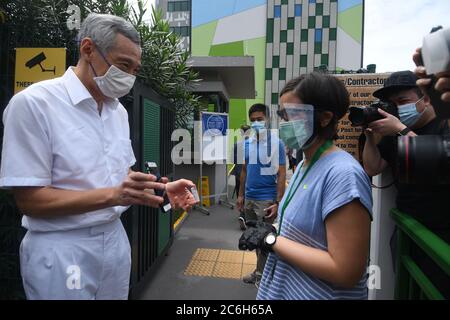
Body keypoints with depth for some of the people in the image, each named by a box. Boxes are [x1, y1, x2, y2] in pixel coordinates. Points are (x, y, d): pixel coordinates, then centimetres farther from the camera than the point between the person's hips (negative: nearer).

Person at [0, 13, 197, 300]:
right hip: (61, 249, -6)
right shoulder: (33, 104, -16)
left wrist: (162, 189, -6)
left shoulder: (119, 111, 6)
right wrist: (113, 195, -29)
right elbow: (29, 200, -18)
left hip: (115, 239, 7)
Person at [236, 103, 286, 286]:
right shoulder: (247, 143, 6)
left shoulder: (276, 143, -10)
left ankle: (261, 274, 23)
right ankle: (261, 270, 33)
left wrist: (278, 202, -15)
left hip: (266, 198, -6)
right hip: (249, 198, 6)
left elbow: (281, 174, -10)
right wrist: (241, 195, 12)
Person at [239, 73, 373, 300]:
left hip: (314, 293, -8)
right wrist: (273, 230, -6)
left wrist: (271, 239, -22)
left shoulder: (343, 174, -25)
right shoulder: (304, 164, 4)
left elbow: (345, 273, -26)